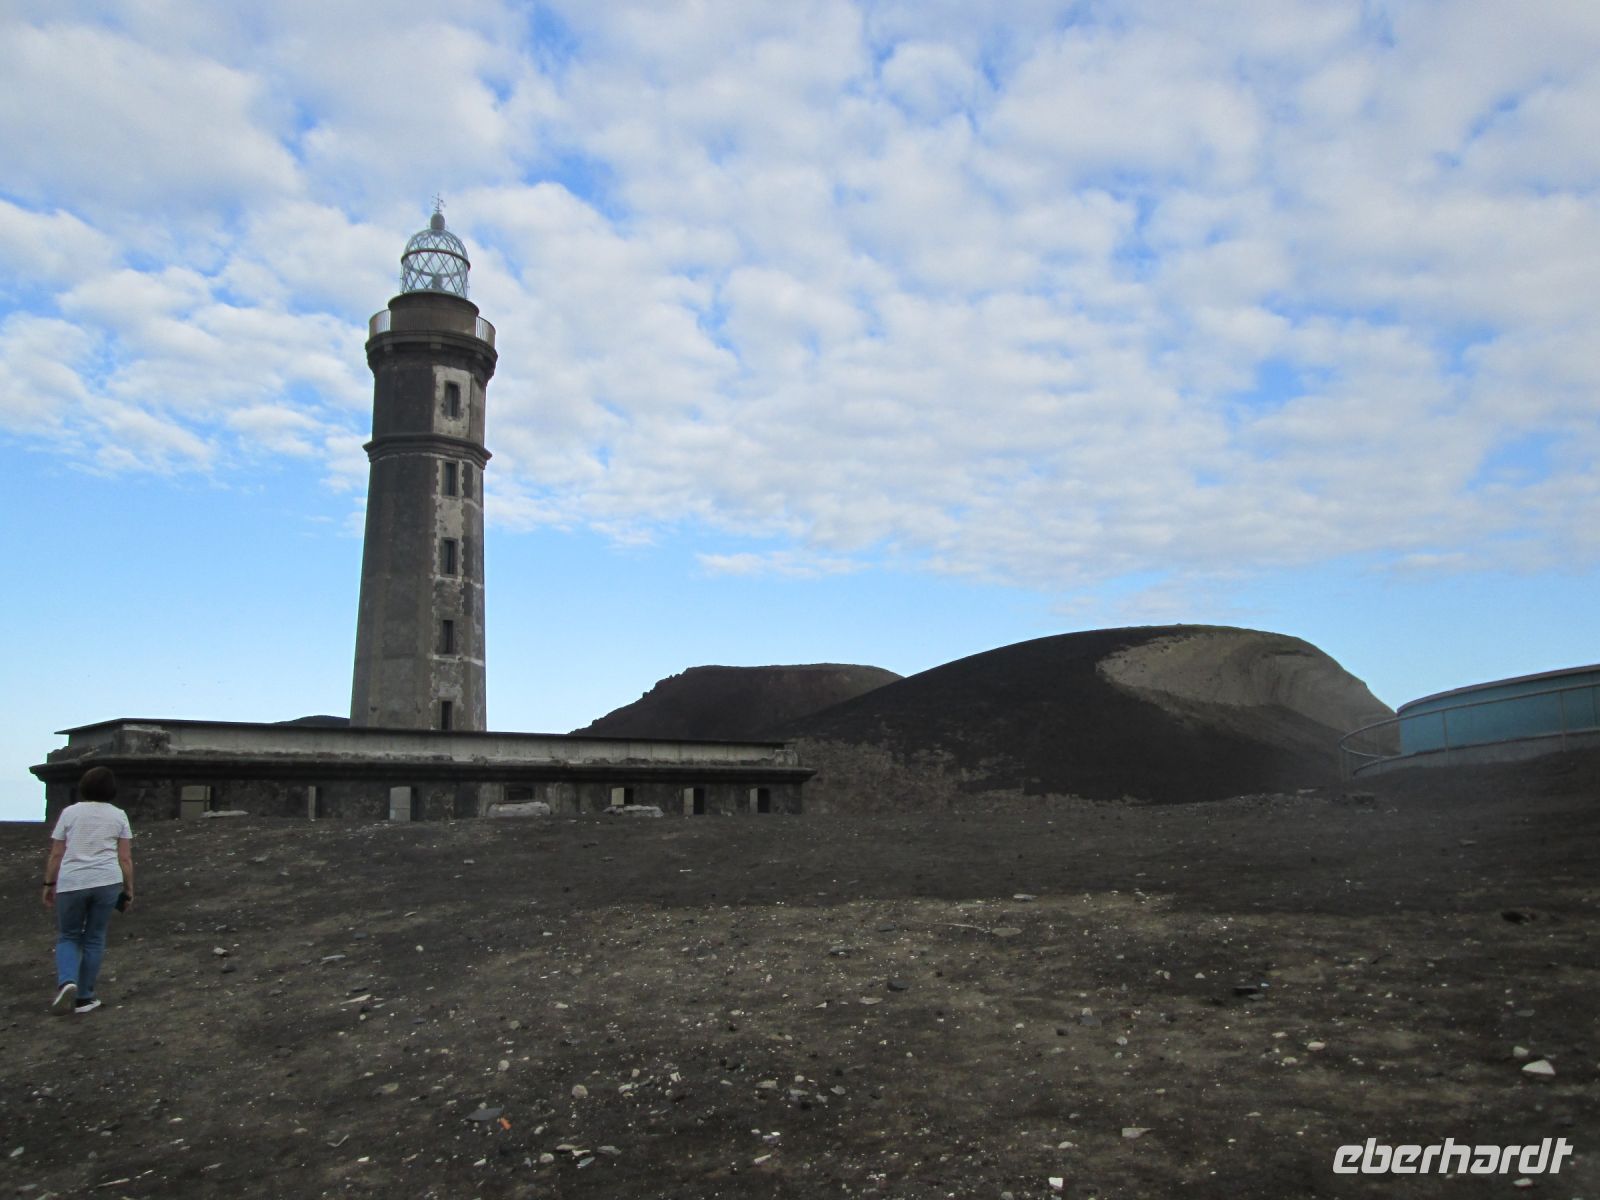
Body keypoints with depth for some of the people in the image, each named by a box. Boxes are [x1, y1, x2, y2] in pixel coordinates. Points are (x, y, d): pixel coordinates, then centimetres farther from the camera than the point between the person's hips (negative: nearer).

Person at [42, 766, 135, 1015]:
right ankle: (83, 997, 15)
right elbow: (125, 859, 4)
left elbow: (55, 855, 4)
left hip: (71, 883, 0)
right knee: (94, 939, 12)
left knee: (68, 937, 15)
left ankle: (67, 982, -9)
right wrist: (129, 890, 10)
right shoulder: (118, 816, 6)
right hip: (106, 882, 0)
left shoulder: (69, 812, 6)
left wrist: (49, 884, 15)